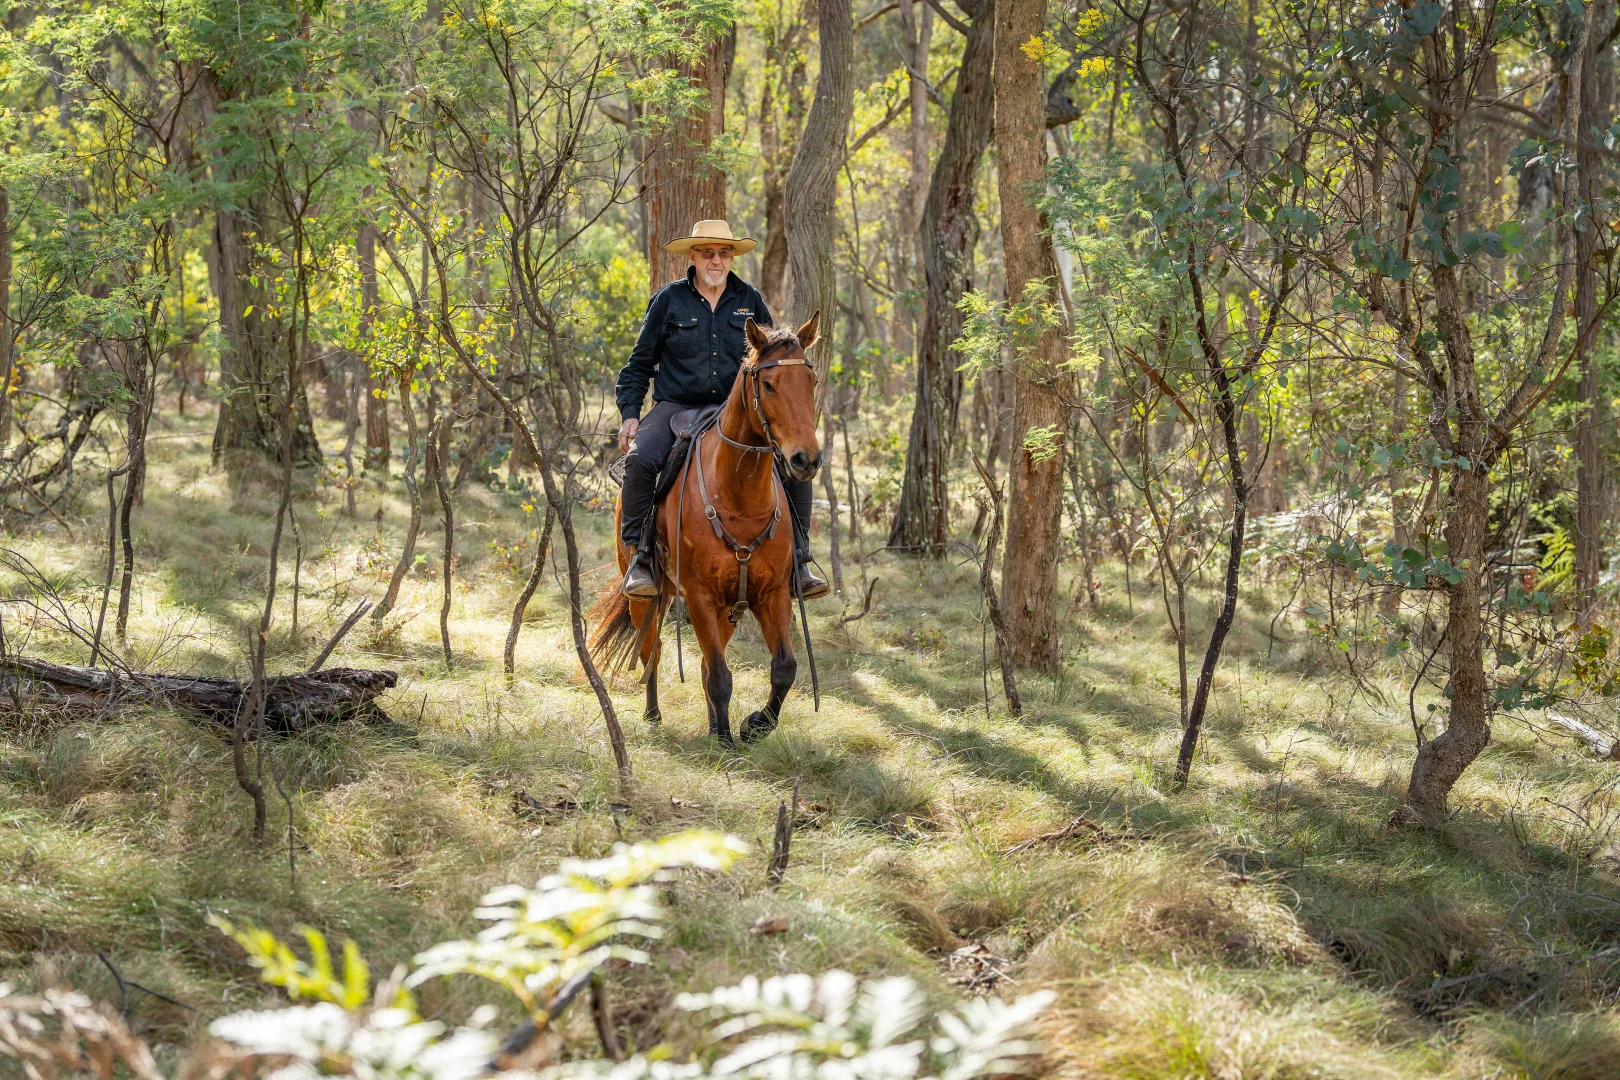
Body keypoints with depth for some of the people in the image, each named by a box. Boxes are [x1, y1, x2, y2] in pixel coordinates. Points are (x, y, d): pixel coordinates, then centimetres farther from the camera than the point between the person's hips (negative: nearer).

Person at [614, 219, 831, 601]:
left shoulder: (750, 301, 9)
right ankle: (640, 559, -19)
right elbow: (639, 364, 9)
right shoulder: (669, 300, 3)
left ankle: (798, 563, -6)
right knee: (640, 459, -31)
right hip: (677, 408, -2)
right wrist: (629, 414, -2)